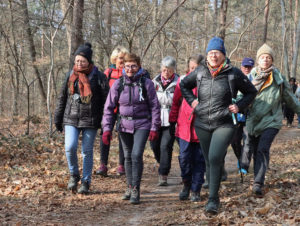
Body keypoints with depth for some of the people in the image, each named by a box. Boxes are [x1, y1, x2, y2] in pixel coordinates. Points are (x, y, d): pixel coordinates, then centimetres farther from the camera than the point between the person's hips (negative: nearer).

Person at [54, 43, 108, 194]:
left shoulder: (98, 77, -3)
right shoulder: (70, 75, 8)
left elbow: (106, 100, -2)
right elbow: (62, 98, 15)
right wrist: (58, 119, 14)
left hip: (90, 121, -2)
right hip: (71, 120, 2)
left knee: (87, 151, 4)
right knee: (70, 147, -13)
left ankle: (86, 182, 18)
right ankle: (74, 175, 10)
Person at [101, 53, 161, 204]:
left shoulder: (146, 83, -6)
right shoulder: (118, 84, -1)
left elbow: (155, 106, 0)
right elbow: (109, 107, 3)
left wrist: (154, 128, -5)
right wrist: (107, 128, -4)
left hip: (142, 125, -3)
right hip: (124, 124, 3)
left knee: (137, 155, -14)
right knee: (128, 156, 11)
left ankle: (136, 190, -5)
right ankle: (129, 187, 27)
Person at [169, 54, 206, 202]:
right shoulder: (183, 80, 3)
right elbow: (175, 102, 12)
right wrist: (172, 122, 11)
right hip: (184, 125, 1)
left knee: (199, 159, 5)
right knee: (184, 157, -2)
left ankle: (195, 190, 16)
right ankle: (186, 184, 21)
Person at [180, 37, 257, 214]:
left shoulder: (234, 73, -4)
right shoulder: (200, 72, 4)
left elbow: (251, 92, 9)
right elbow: (184, 85, 23)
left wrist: (239, 106, -5)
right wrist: (192, 100, 8)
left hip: (224, 125, -4)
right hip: (202, 124, 4)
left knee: (215, 158, -20)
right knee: (209, 160, 11)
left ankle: (213, 199, -14)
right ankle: (214, 197, 25)